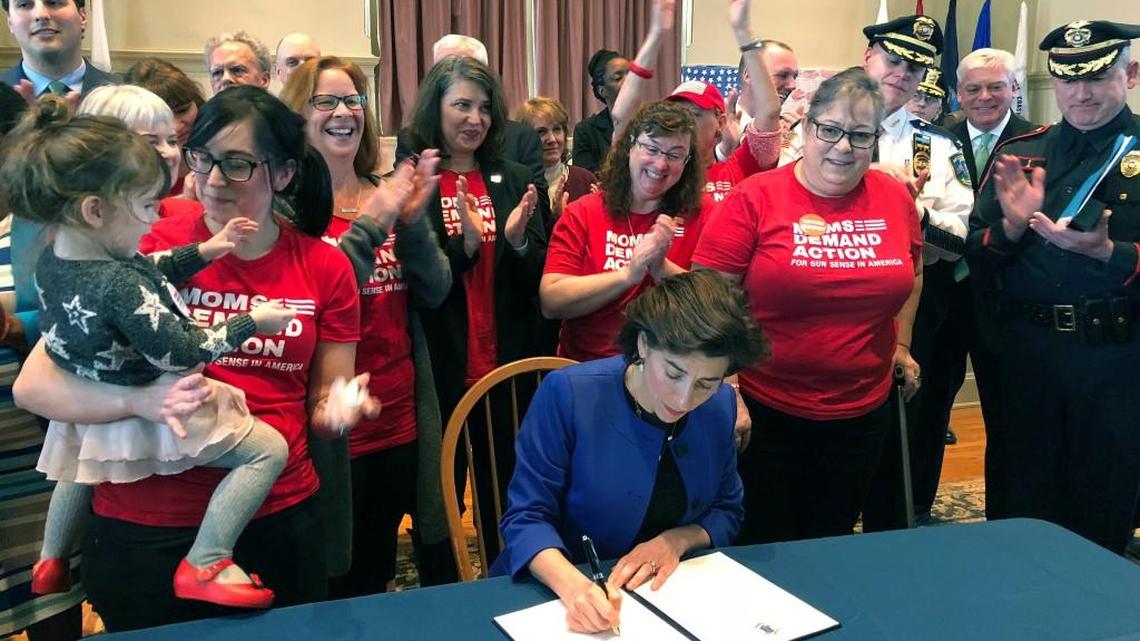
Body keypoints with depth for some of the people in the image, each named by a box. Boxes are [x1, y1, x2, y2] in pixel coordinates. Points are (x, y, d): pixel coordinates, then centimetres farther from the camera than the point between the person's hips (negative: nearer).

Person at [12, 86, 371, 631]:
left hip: (283, 518, 3)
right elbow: (32, 386, -13)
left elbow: (321, 405, 7)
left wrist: (339, 409, -17)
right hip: (147, 529, -2)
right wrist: (140, 401, -31)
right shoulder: (146, 248, -9)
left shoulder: (326, 268, -1)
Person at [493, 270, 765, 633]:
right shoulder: (568, 394, -18)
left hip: (663, 594, 3)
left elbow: (727, 511, 9)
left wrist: (677, 540, -11)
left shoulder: (721, 406, -4)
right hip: (553, 593, -2)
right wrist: (572, 584, -33)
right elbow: (526, 517, -15)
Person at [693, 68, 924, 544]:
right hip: (765, 413, -4)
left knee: (832, 546, 19)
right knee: (764, 548, 10)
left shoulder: (896, 199, 1)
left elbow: (912, 272, 20)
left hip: (862, 412, 4)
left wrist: (900, 344, 14)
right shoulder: (754, 199, -12)